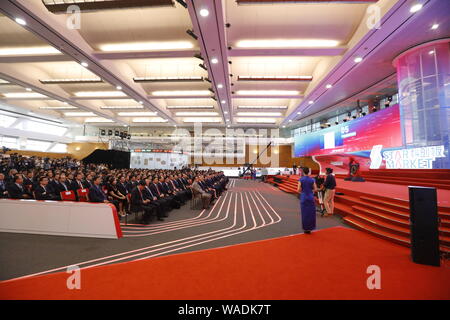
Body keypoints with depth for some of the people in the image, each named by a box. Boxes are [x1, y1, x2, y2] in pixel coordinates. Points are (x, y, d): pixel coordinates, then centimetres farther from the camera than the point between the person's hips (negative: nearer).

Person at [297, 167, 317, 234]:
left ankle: (306, 228, 14)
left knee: (304, 213, 7)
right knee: (311, 213, 11)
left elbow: (299, 190, -11)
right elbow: (315, 189, 0)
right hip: (311, 197, 2)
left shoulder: (301, 179, -8)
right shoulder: (312, 180, -2)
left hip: (303, 198, -1)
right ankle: (310, 228, 18)